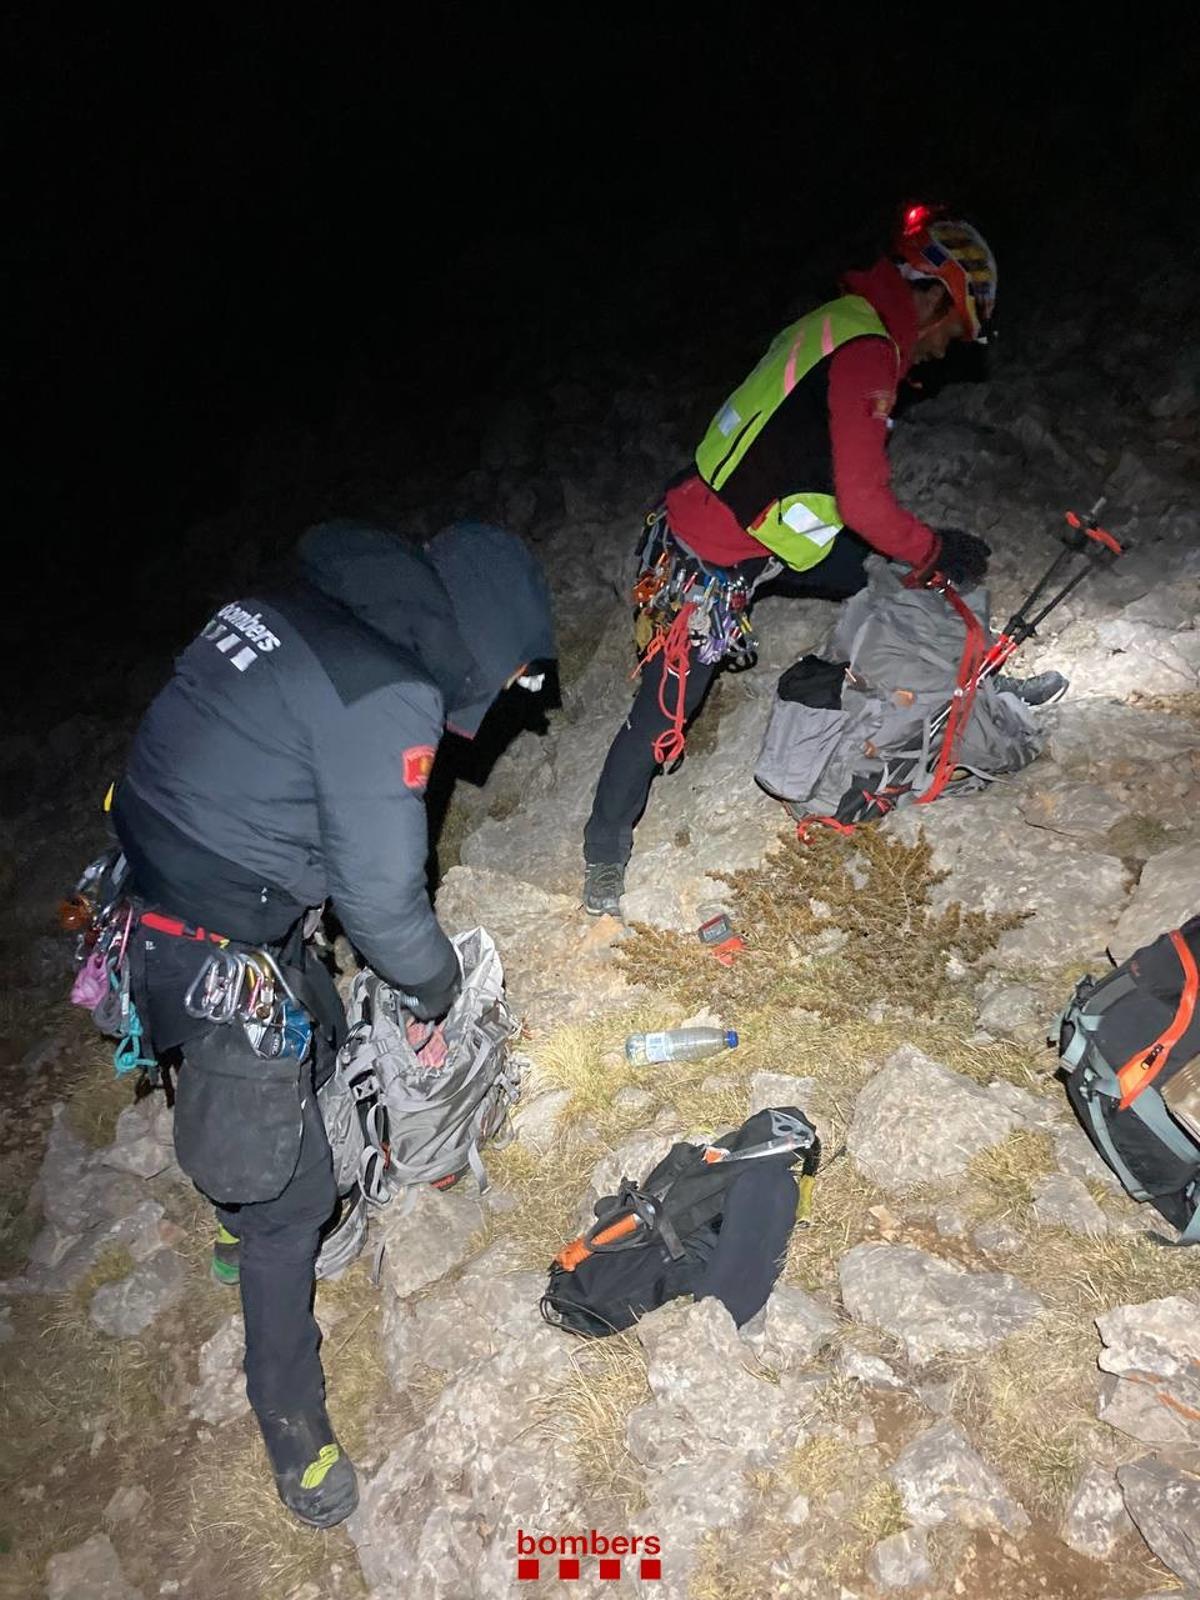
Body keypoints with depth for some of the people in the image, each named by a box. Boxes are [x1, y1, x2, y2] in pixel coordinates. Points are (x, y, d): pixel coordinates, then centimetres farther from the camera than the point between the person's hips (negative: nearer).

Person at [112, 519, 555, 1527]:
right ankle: (292, 1421, 27)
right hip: (213, 958, -9)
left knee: (319, 1040, 30)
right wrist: (439, 981, 1)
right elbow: (381, 895, -21)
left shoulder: (303, 612, 4)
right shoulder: (390, 696, -24)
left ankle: (256, 1221, 55)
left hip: (152, 886, 9)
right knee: (290, 1190, 5)